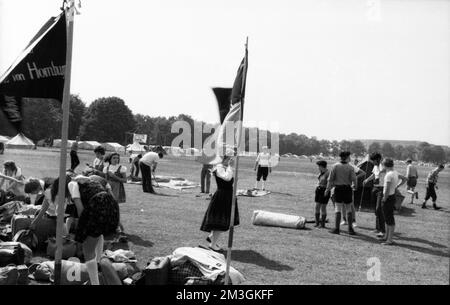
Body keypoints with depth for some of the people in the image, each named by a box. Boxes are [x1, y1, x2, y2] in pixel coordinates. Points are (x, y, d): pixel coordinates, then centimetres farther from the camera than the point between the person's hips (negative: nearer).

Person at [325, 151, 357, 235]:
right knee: (349, 209, 10)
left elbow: (330, 179, -4)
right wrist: (355, 185, 11)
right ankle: (350, 228, 10)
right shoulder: (350, 167, -5)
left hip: (338, 189, 0)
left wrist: (328, 189, 4)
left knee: (338, 209, 3)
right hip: (347, 189, 0)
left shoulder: (335, 166, -3)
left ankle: (337, 228, 0)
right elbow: (354, 179, -10)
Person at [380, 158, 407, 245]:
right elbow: (404, 179, 23)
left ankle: (390, 240, 1)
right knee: (387, 218, 19)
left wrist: (384, 199, -13)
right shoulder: (395, 173, 7)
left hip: (388, 197, -10)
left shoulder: (389, 174, -21)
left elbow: (387, 189, -25)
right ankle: (387, 236, 30)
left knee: (389, 219, -4)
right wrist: (396, 186, 16)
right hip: (392, 196, 10)